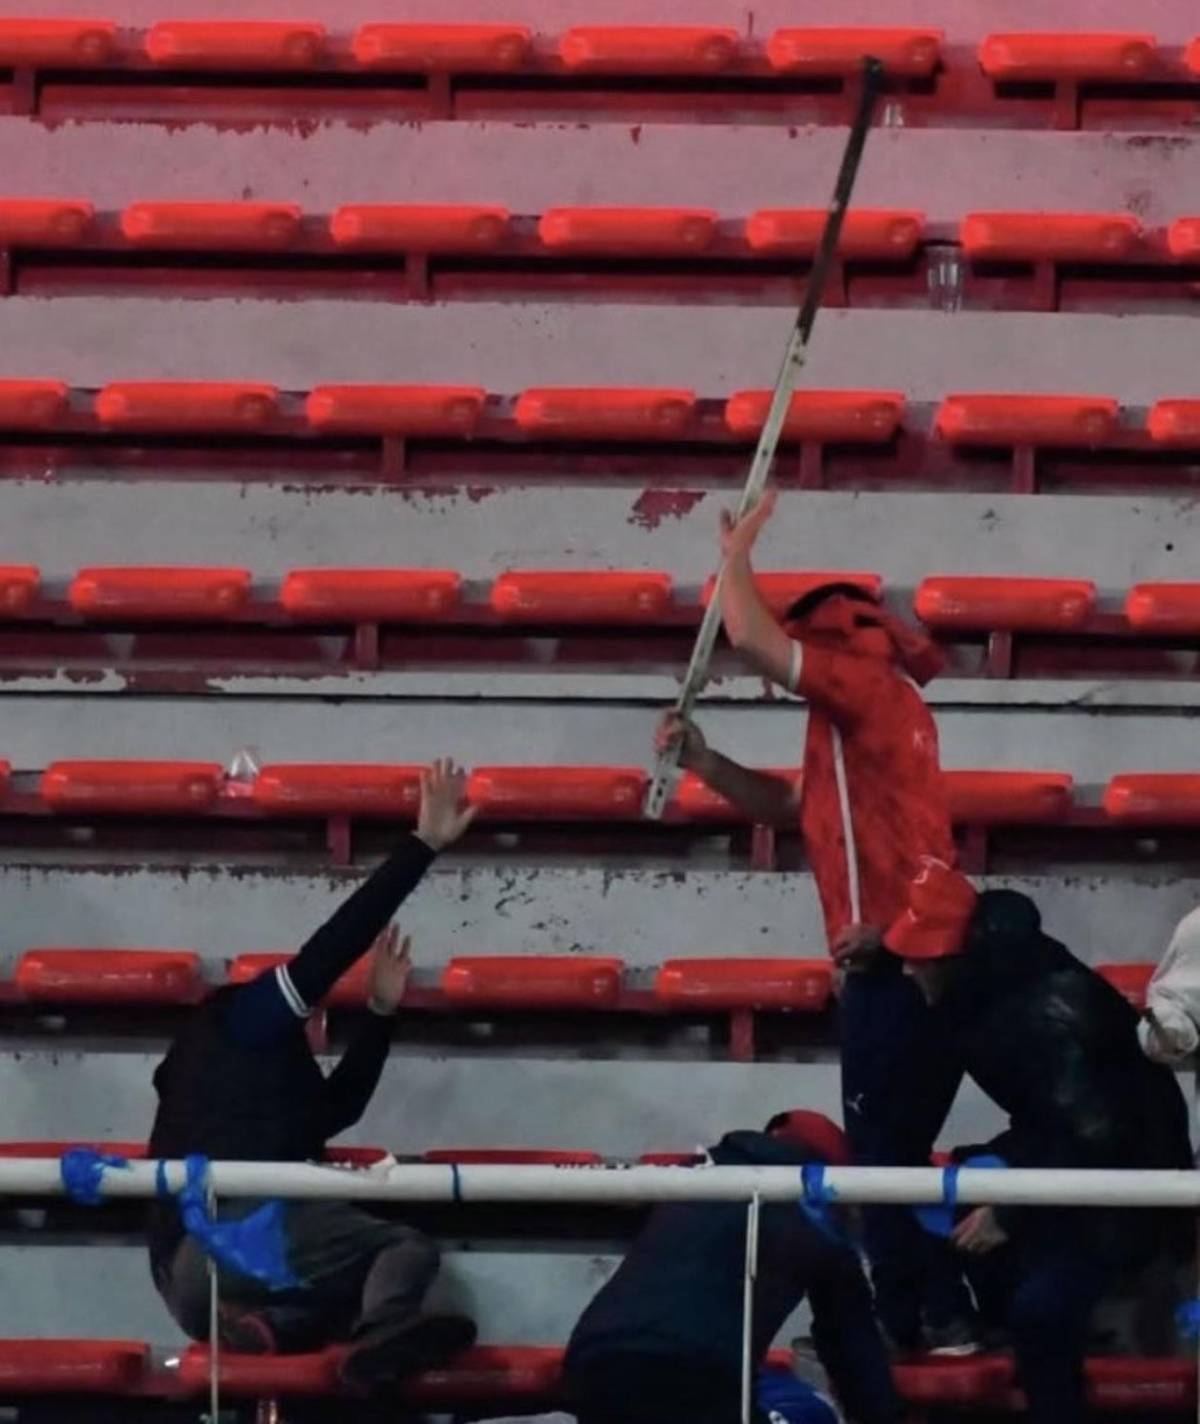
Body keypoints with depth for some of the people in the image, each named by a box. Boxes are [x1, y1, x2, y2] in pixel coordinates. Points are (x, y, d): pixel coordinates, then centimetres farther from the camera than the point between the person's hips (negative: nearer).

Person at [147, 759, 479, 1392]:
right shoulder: (236, 1019, 11)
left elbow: (334, 1109, 33)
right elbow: (334, 947, 1)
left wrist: (381, 1011, 29)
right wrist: (424, 844, 0)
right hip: (226, 1237, -8)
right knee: (408, 1246, -6)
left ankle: (272, 1322, -12)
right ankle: (383, 1328, -39)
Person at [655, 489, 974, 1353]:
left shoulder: (863, 683, -4)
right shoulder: (877, 710, 25)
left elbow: (751, 638, -11)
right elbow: (795, 807, 31)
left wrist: (737, 553, 6)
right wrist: (703, 762, 19)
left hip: (894, 959, -10)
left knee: (883, 1149, -9)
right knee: (894, 1151, 12)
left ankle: (917, 1320, -9)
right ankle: (935, 1315, 12)